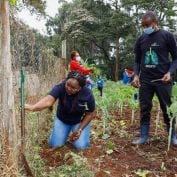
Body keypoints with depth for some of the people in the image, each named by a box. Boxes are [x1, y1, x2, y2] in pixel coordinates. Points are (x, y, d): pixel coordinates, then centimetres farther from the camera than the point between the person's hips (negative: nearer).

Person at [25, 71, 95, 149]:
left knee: (80, 146, -15)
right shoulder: (60, 87, -31)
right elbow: (48, 101, -49)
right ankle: (66, 131, 25)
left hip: (80, 121, -1)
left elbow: (90, 114, -14)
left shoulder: (87, 95, -29)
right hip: (62, 119, 1)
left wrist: (79, 130, -19)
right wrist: (32, 107, -68)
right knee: (55, 144, -6)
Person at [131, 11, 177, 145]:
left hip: (162, 79, -3)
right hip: (145, 80, 3)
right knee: (144, 109, 4)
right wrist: (136, 75, -2)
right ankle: (144, 136, 14)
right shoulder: (141, 39, 9)